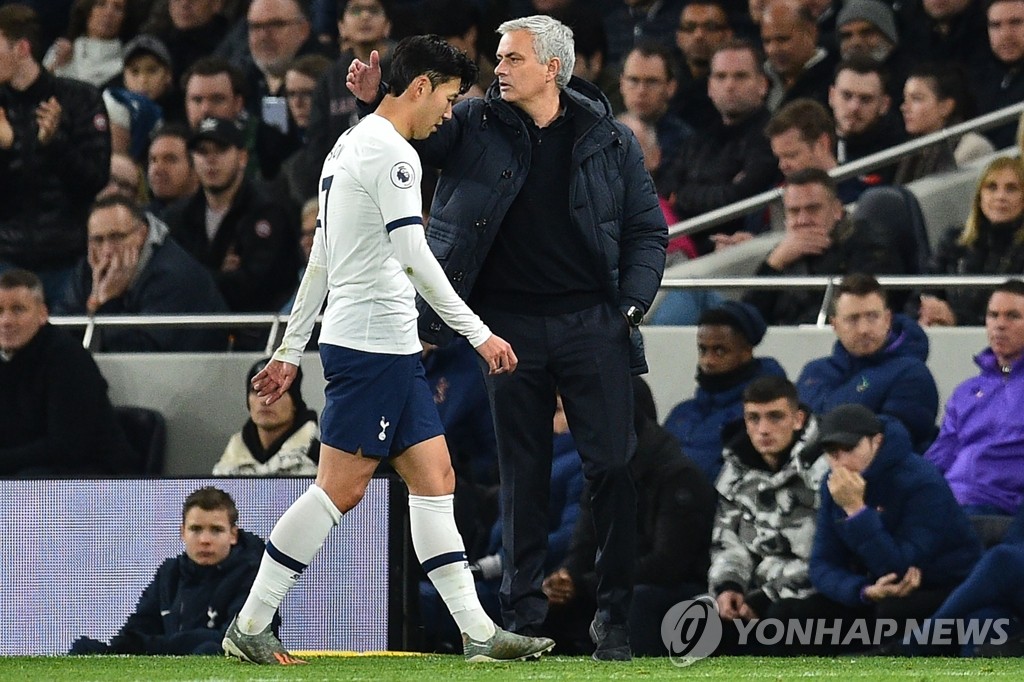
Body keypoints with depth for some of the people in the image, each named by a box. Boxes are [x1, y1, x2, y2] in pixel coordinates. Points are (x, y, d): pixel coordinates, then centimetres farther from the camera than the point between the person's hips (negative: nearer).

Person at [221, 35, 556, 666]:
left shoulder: (350, 146, 19)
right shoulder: (391, 153, -12)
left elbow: (321, 258, 21)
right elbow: (413, 256, -20)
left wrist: (292, 351, 22)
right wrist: (478, 333, -18)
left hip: (392, 349, 11)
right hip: (373, 345, -11)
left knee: (435, 479, 6)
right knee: (339, 490, -7)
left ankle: (479, 633, 3)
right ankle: (249, 627, -3)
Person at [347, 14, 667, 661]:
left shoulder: (610, 140, 4)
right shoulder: (474, 125, 4)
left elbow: (649, 231, 8)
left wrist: (631, 307, -4)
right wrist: (375, 98, -18)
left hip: (593, 323, -1)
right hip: (510, 327, 1)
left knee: (614, 468, -4)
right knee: (522, 478, 4)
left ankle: (615, 617, 6)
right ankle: (523, 618, 10)